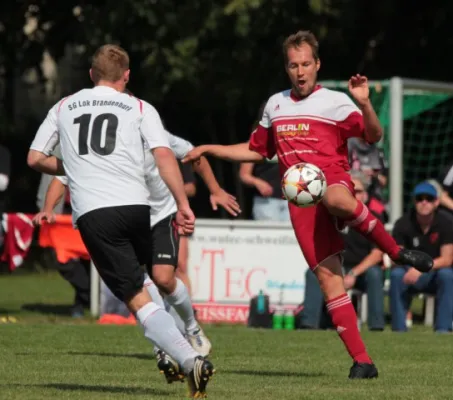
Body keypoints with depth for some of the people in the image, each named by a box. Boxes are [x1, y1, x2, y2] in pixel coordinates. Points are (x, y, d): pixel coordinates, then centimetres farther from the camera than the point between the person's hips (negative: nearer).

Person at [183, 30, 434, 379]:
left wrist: (365, 104, -25)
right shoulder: (275, 105, 19)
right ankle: (362, 361, -8)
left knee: (336, 200, -44)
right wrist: (209, 150, 28)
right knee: (327, 275, -10)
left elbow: (373, 137, -8)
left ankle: (396, 251, -22)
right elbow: (258, 151, 33)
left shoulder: (335, 102, 4)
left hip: (333, 180, -4)